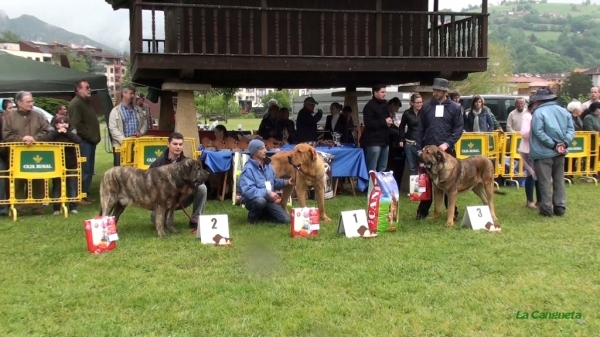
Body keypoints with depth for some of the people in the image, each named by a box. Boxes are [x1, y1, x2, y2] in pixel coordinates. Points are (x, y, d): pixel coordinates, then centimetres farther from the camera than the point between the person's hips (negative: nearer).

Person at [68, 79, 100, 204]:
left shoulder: (86, 102, 20)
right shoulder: (75, 103, -11)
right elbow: (77, 124, -19)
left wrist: (94, 137, 14)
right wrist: (89, 136, -14)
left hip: (90, 141, 10)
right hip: (83, 141, -10)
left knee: (89, 170, 11)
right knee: (84, 170, -8)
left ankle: (85, 194, 18)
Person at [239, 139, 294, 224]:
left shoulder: (267, 165, 4)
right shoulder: (248, 169, -21)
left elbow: (273, 182, 16)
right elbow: (248, 191, -31)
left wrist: (286, 182, 0)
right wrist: (267, 192, -30)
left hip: (268, 199, 6)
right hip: (253, 199, -6)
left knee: (286, 220, -5)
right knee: (260, 200, -43)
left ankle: (261, 215, 16)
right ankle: (252, 217, -9)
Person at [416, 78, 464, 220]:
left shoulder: (455, 107, 2)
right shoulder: (426, 107, 5)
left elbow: (459, 128, -2)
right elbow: (420, 129, 6)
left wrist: (447, 143, -13)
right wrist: (419, 148, 0)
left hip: (447, 150, -1)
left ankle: (452, 211, 16)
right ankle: (423, 211, 13)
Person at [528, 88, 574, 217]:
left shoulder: (538, 112, -12)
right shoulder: (564, 111, 8)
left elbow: (539, 132, -21)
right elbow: (571, 129, 2)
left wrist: (553, 145, -17)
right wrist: (564, 143, -9)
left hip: (543, 153, -6)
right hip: (560, 152, 6)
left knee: (545, 182, 1)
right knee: (559, 180, 14)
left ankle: (547, 208, 3)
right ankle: (560, 207, 16)